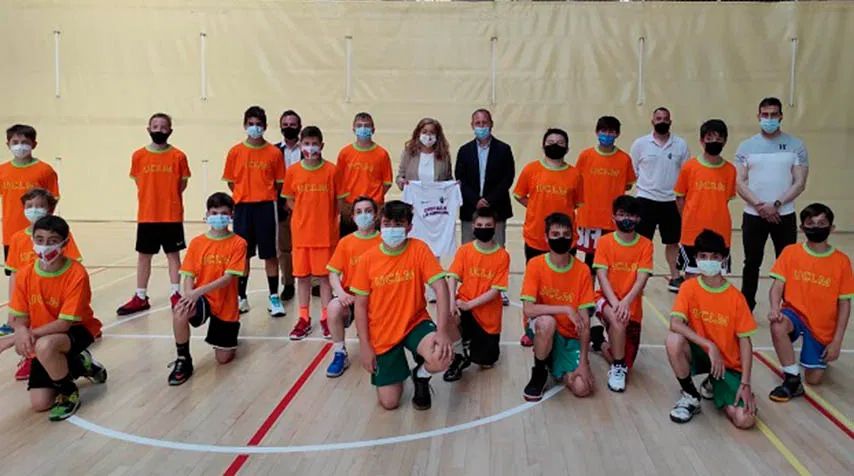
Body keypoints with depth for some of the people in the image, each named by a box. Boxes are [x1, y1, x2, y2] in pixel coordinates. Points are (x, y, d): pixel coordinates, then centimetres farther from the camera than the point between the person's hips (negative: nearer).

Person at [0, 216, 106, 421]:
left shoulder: (77, 274, -23)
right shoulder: (25, 275, -9)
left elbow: (65, 323, -24)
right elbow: (20, 318, -3)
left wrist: (20, 337, -28)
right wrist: (21, 332, -28)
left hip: (77, 331, -5)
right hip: (43, 340, 5)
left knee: (44, 346, -39)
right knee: (39, 404, -4)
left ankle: (69, 394, -10)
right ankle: (79, 365, 24)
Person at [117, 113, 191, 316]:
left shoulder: (178, 156, -4)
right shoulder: (138, 156, 0)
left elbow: (182, 184, 3)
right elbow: (138, 182, 10)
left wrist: (169, 199, -1)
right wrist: (154, 197, 4)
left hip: (172, 215, -2)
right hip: (146, 215, 2)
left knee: (173, 254, 6)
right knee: (144, 255, 10)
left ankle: (175, 295, 16)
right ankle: (140, 297, 19)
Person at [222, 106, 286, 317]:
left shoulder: (274, 152, 1)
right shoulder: (235, 151, 4)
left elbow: (279, 183, 4)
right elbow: (231, 182, 8)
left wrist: (266, 197, -2)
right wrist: (245, 196, 2)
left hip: (266, 207, -1)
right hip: (242, 207, 1)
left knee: (270, 254, 2)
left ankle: (274, 297, 11)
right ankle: (241, 298, 18)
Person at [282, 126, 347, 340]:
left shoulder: (331, 170, -5)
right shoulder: (293, 172, 0)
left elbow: (339, 201, 1)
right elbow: (289, 200, 9)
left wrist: (326, 218, -1)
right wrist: (306, 216, -1)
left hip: (326, 232, -2)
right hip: (301, 232, 2)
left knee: (324, 275, 5)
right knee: (302, 276, 8)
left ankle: (326, 318, 15)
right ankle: (304, 319, 18)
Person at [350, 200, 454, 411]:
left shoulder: (419, 249, -12)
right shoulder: (368, 259, -9)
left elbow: (440, 287, -18)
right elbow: (360, 304, -2)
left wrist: (442, 329, -29)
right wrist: (364, 345, -6)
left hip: (415, 323, -1)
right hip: (382, 334, 1)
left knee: (441, 358, -33)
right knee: (388, 402, -2)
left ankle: (421, 375, 6)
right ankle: (398, 370, 34)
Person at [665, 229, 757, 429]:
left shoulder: (736, 297, -7)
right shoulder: (689, 287, -8)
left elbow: (744, 341, -6)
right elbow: (675, 324, -22)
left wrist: (745, 384, -13)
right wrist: (710, 346, -31)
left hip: (728, 364, 0)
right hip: (700, 354, 0)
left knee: (745, 419, -20)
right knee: (673, 340, -34)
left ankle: (714, 385, 15)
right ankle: (691, 397, -8)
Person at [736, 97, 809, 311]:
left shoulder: (795, 145, 3)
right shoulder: (746, 146, 5)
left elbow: (799, 183, -3)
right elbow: (740, 182, -1)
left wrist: (776, 204, -14)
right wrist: (759, 205, -14)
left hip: (785, 215, -1)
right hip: (753, 215, 1)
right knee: (752, 263, 8)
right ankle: (746, 307, 19)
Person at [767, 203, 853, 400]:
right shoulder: (790, 252, -6)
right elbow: (777, 286, -8)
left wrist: (837, 340, -7)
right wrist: (775, 308, -30)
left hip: (823, 326, 0)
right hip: (795, 313, 0)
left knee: (814, 380, -1)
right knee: (777, 326, -36)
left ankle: (822, 356, 35)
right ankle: (792, 380, -19)